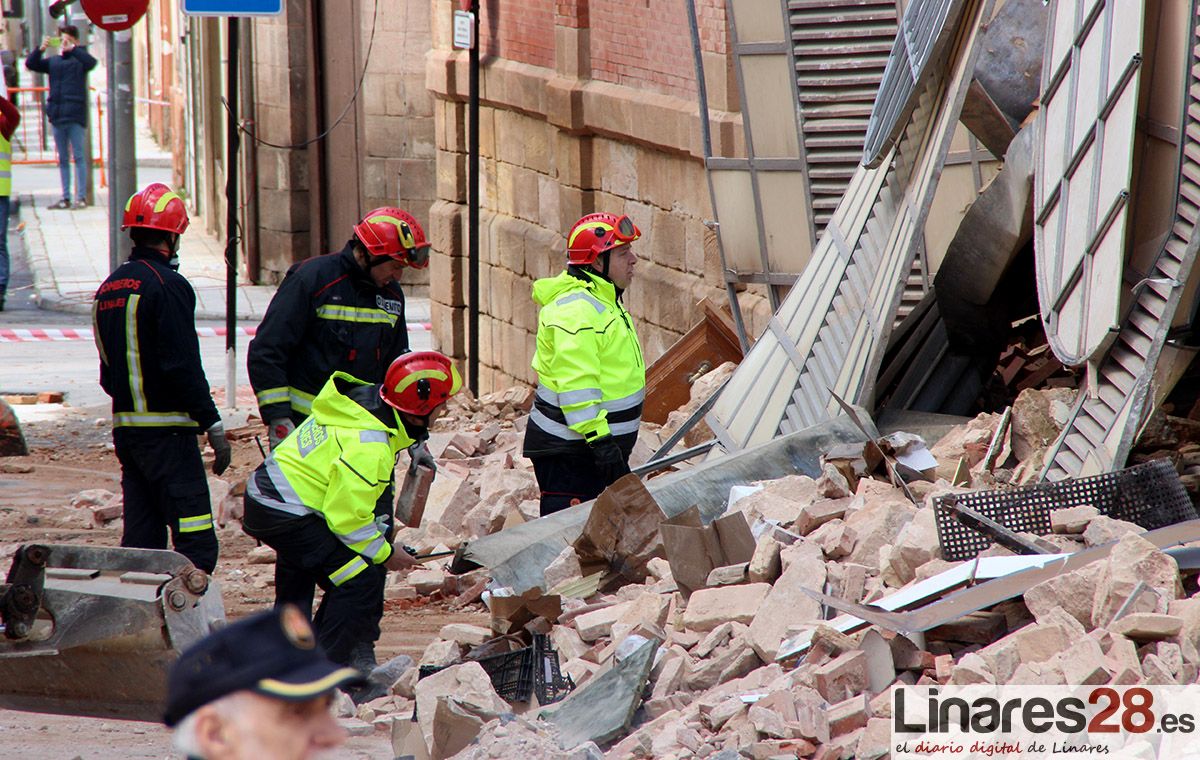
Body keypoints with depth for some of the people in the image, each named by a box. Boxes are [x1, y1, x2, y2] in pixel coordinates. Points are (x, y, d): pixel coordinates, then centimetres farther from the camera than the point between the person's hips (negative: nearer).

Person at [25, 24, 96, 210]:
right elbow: (30, 64, 10)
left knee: (78, 156, -5)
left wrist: (71, 49, -25)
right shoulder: (53, 61, 16)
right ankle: (65, 198, 12)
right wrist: (41, 49, -7)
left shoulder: (79, 58, 2)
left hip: (75, 115, -5)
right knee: (62, 158, 9)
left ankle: (81, 196, -4)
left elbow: (91, 62, -18)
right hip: (57, 114, 5)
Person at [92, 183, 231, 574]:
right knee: (196, 544, -9)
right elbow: (183, 366, -18)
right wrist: (213, 425, -15)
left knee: (141, 540, 11)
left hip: (124, 427, 9)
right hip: (167, 430, -9)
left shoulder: (109, 288, 14)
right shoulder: (168, 286, -12)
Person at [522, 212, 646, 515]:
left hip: (600, 445, 11)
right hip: (567, 452, -11)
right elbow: (575, 384, -26)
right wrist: (599, 439, -29)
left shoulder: (603, 301, 15)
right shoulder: (576, 310, -20)